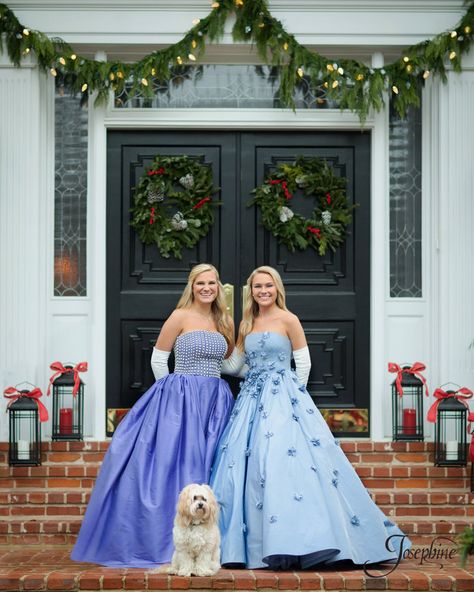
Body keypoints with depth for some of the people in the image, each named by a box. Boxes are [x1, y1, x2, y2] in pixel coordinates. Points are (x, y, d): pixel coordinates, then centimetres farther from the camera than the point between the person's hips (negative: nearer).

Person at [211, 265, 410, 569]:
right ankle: (252, 541, 2)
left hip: (283, 399, -6)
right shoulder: (247, 324, 15)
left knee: (286, 462, -17)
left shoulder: (288, 320, -1)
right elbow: (234, 363, 20)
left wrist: (294, 394, 0)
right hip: (252, 399, 6)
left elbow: (303, 362, -1)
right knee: (244, 463, -2)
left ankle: (294, 540, -17)